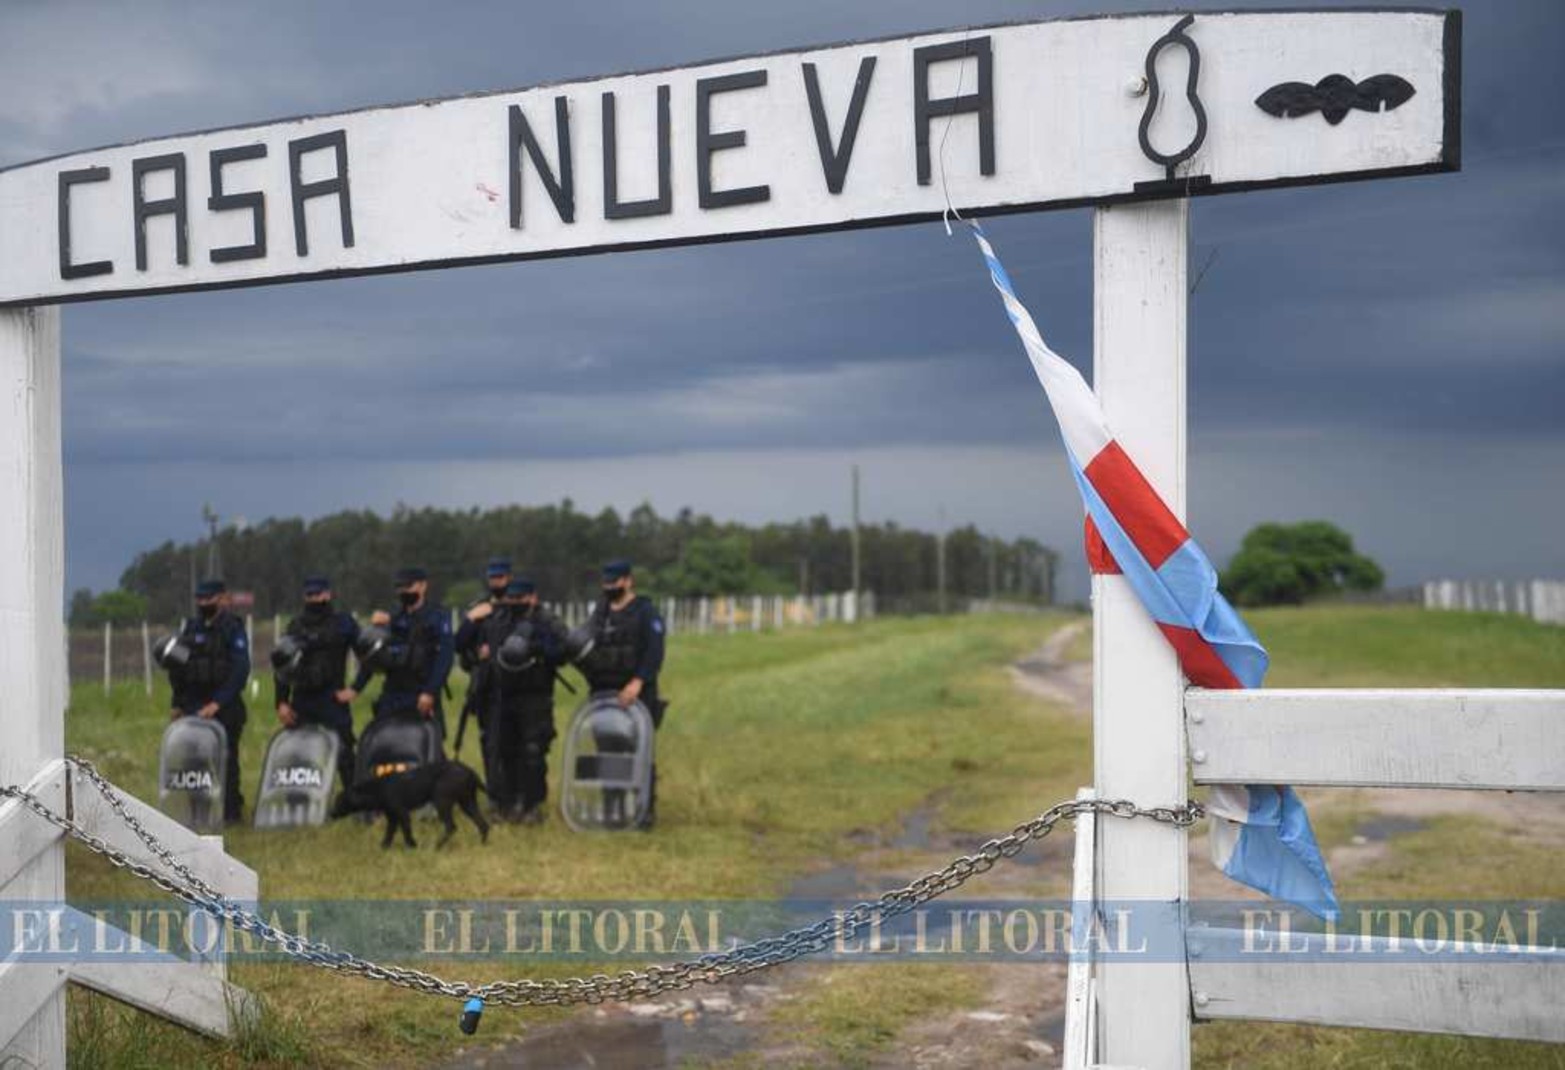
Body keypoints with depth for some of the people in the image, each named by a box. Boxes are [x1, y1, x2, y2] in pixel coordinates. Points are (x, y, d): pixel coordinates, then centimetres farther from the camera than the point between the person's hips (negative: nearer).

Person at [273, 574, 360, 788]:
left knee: (342, 752, -9)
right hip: (301, 700, 4)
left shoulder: (343, 622, 4)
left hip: (332, 699, -4)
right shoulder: (296, 626, 14)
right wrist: (281, 702, 7)